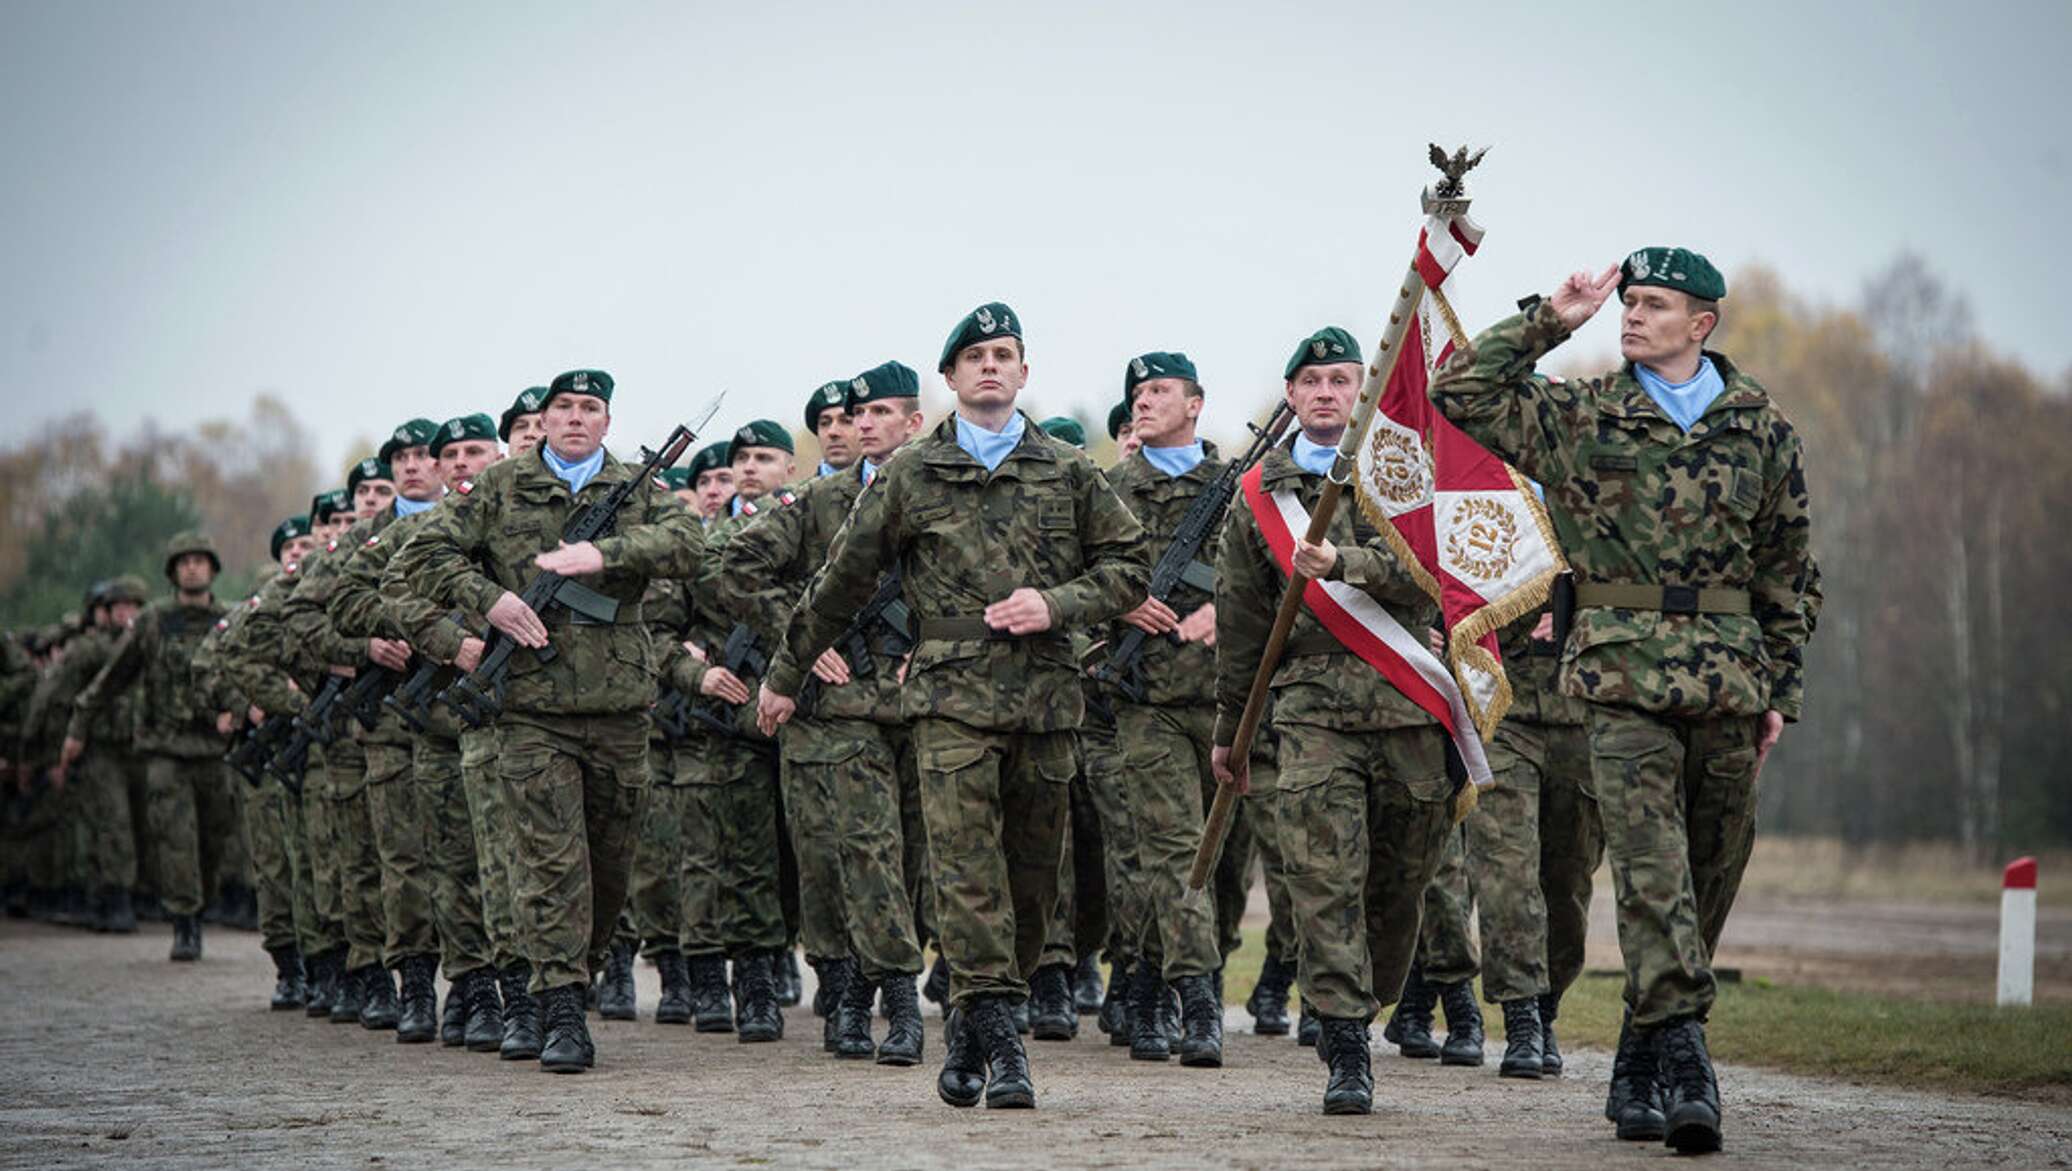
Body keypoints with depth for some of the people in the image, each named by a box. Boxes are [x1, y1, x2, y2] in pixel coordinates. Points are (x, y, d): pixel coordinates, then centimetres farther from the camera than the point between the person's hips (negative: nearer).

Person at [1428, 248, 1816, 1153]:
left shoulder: (1761, 427, 10)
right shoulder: (1577, 417, 6)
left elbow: (1787, 569, 14)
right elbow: (1458, 391, 1)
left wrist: (1783, 690, 11)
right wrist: (1551, 322, -2)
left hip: (1730, 684, 3)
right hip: (1624, 677, -3)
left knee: (1708, 884, 6)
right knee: (1651, 873, -15)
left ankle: (1637, 1069, 18)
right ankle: (1685, 1063, -21)